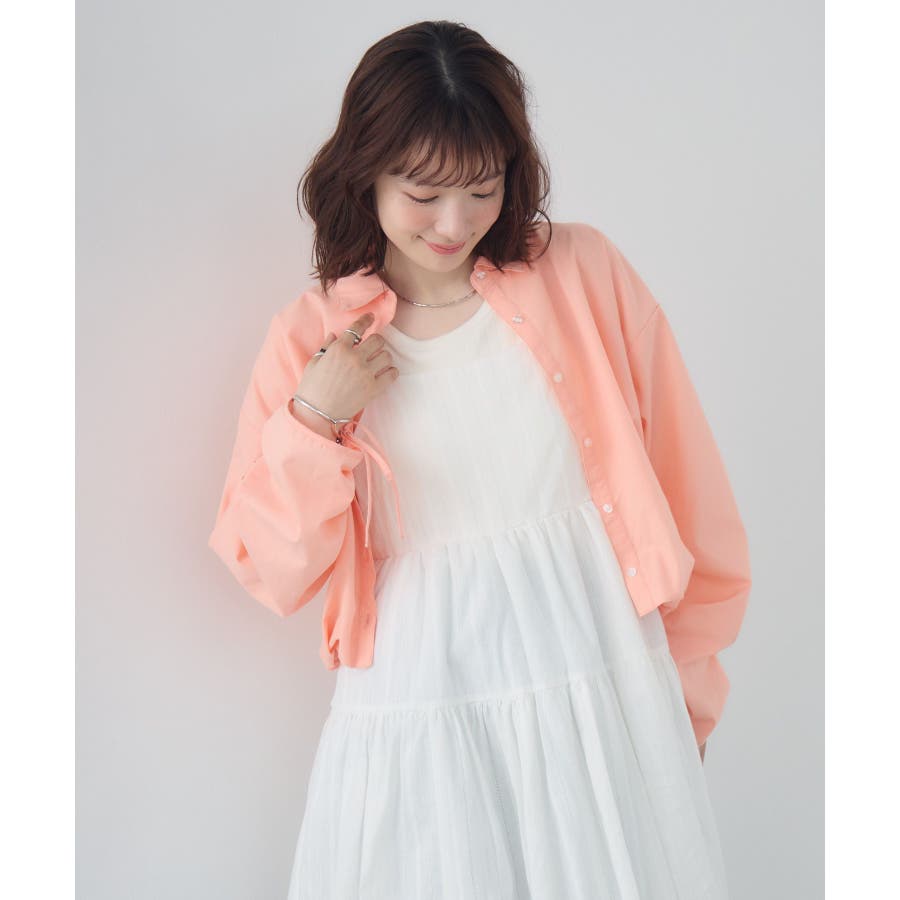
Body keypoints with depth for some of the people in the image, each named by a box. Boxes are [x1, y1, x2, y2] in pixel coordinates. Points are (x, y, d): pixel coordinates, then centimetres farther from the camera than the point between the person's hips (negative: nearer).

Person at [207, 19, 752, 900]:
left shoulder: (584, 272, -1)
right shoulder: (310, 337, 1)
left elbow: (687, 487, 4)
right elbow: (274, 574, 1)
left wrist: (687, 671, 8)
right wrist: (312, 423, -13)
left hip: (599, 682, 0)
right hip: (418, 705, 0)